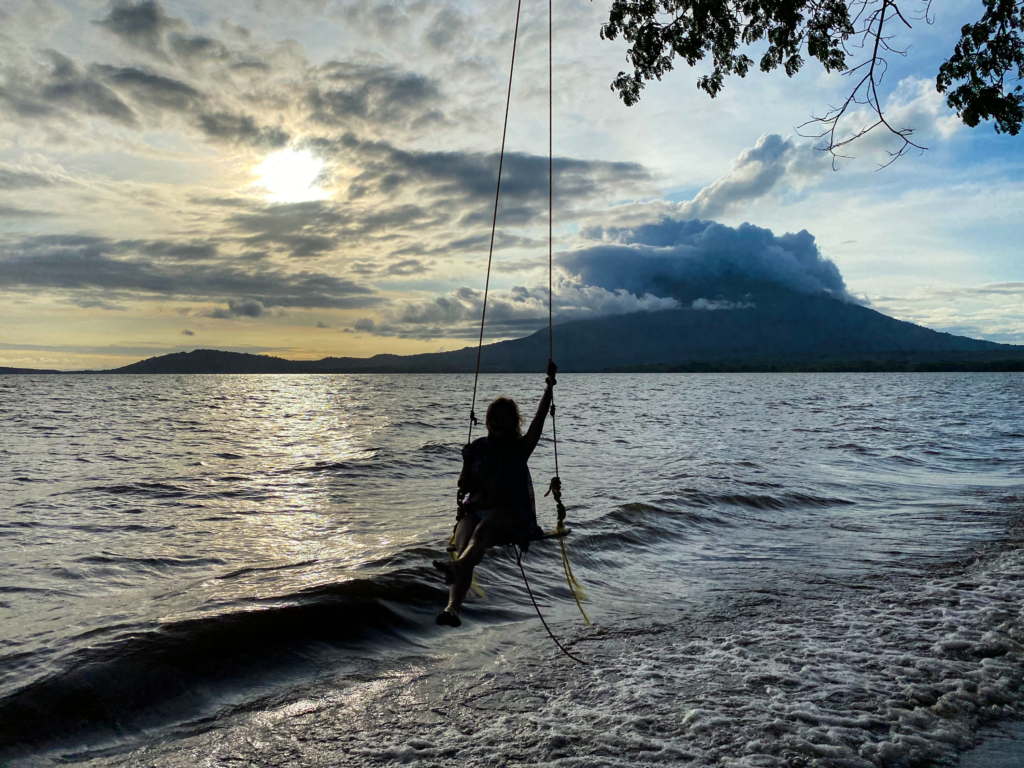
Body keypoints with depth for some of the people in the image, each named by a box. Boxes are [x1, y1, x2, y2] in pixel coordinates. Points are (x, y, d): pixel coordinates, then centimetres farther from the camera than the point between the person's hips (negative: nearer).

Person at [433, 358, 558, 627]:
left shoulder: (520, 447, 7)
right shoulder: (479, 446, 14)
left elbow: (540, 418, -7)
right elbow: (464, 487, 13)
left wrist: (550, 385, -16)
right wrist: (467, 463, -5)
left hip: (509, 514, -3)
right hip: (475, 510, 3)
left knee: (483, 529, -37)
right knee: (462, 546, -27)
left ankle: (458, 566, -67)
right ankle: (453, 609, -45)